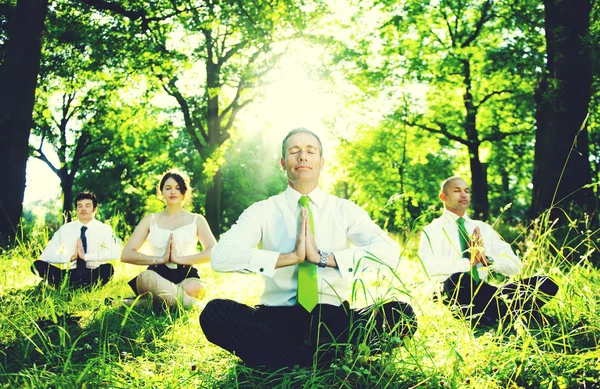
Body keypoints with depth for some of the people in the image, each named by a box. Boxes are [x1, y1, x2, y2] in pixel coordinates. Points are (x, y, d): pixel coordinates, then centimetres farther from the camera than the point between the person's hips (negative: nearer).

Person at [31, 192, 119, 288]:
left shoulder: (104, 229, -2)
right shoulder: (65, 229, 4)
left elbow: (114, 253, -21)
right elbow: (46, 256, -3)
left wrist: (85, 256, -23)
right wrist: (71, 257, -17)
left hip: (94, 275, -2)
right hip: (70, 275, 2)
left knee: (108, 268, -35)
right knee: (38, 264, -19)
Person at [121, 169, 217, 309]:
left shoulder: (196, 220, 15)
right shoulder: (150, 220, 18)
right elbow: (126, 254, 7)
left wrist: (179, 259, -12)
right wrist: (160, 259, -7)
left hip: (186, 276, 0)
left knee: (195, 288, -38)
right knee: (146, 276, -38)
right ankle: (197, 306, -35)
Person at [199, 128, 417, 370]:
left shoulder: (346, 210, 7)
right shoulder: (262, 211, 5)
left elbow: (389, 252, -11)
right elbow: (220, 256, -13)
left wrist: (323, 257, -20)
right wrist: (290, 257, -19)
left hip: (333, 318, 1)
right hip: (277, 318, 0)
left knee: (401, 314, -24)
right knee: (214, 312, -27)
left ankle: (302, 363, -21)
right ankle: (317, 362, -22)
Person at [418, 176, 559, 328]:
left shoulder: (484, 228, 19)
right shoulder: (433, 230, 4)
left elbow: (515, 265, 11)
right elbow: (429, 266, -16)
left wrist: (487, 260, -7)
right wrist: (469, 262, -13)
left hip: (484, 292, 5)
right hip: (453, 293, -5)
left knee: (546, 284, -13)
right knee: (458, 279, -40)